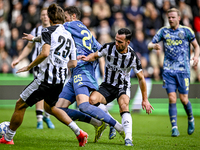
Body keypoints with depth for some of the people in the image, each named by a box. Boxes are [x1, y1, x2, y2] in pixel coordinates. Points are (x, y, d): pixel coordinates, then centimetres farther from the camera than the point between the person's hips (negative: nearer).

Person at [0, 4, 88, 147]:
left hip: (46, 78, -7)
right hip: (61, 80, 7)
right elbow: (73, 63, 15)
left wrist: (30, 66, -12)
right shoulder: (69, 36, 15)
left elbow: (45, 53, -22)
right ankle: (79, 132, 17)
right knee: (50, 107, 29)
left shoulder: (48, 31, -6)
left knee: (21, 104, 7)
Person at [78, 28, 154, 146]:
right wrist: (87, 58, -19)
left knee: (124, 105, -33)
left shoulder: (133, 57, -16)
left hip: (123, 87, -2)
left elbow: (141, 78, -6)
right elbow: (96, 55, 6)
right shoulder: (108, 48, -13)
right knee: (92, 100, -26)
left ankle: (128, 138, -35)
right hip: (107, 86, 2)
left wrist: (145, 100, -5)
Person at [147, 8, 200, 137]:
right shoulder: (164, 31, 7)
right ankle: (174, 128, -3)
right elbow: (149, 45, 8)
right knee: (172, 98, -8)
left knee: (184, 99, -2)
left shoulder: (186, 31, 2)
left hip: (183, 69, -1)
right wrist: (154, 46, -16)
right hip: (168, 70, 1)